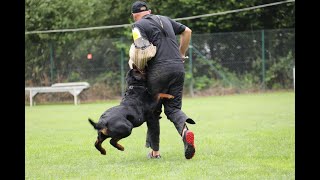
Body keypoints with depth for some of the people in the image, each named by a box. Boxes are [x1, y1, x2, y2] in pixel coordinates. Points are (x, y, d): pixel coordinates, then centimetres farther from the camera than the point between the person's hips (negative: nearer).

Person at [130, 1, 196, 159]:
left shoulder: (138, 25, 2)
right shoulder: (165, 19, 22)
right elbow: (187, 31, 28)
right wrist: (181, 54, 30)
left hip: (158, 70, -5)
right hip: (178, 68, 5)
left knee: (153, 110, 10)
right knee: (173, 107, 9)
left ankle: (155, 150, 15)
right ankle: (184, 129, -23)